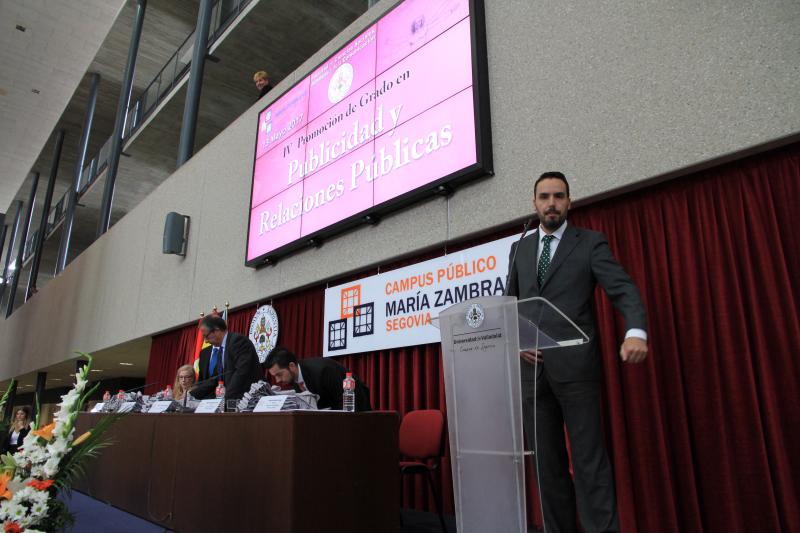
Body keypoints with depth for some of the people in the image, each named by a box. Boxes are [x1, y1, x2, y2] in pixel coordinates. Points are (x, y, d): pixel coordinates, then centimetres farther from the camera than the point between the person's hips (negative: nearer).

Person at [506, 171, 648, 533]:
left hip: (575, 366, -4)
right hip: (531, 368, 4)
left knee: (590, 460, -3)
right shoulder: (519, 248, 15)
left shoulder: (591, 243, 3)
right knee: (547, 461, 10)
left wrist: (635, 332, -29)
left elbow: (623, 290, -9)